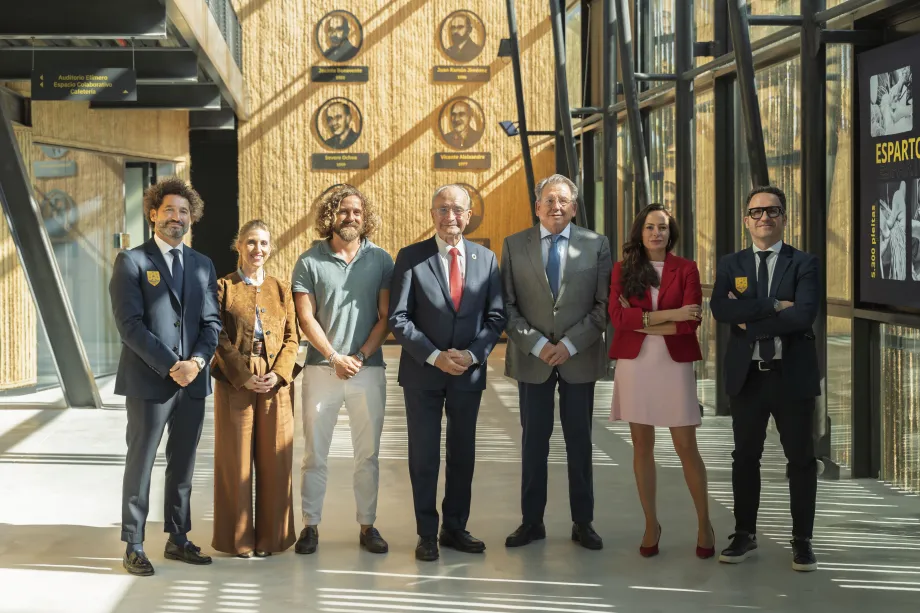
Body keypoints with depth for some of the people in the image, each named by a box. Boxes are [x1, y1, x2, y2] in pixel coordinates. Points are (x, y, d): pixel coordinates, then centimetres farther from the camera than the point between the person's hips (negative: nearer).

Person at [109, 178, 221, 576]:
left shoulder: (202, 265, 13)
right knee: (140, 463, 2)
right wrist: (170, 366, -16)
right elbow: (129, 323, -10)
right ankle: (133, 547, 9)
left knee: (183, 464, 10)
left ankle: (178, 539, 20)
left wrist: (197, 361, -9)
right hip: (148, 380, -5)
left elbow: (212, 322, 9)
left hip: (193, 380, 5)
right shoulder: (131, 261, -2)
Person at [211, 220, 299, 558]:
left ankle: (270, 535, 14)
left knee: (274, 460, 4)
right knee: (235, 460, 2)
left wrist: (279, 373, -9)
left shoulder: (281, 289, 12)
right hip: (235, 384, -2)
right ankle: (239, 537, 11)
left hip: (276, 383, 2)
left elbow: (292, 338, 7)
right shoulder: (223, 287, 3)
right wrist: (243, 377, -12)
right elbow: (219, 339, -2)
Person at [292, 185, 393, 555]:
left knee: (367, 454, 6)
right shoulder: (310, 261, 2)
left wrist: (361, 356, -9)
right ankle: (310, 525, 11)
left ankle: (367, 526, 14)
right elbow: (306, 318, -1)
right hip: (321, 368, -1)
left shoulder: (380, 260, 5)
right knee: (315, 454, 3)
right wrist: (335, 358, -10)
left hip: (368, 369, 1)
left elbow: (386, 316, 2)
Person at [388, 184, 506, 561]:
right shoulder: (411, 258, -3)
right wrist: (434, 356, -15)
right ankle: (427, 534, 14)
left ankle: (455, 529, 22)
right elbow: (398, 318, -6)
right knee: (424, 457, 4)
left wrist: (473, 353, -11)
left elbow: (495, 316, 4)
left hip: (469, 373, 3)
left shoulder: (486, 259, 5)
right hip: (423, 374, -2)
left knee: (463, 455, 10)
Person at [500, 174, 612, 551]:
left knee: (579, 443, 7)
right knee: (534, 441, 7)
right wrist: (537, 344, -11)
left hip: (579, 358, 0)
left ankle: (583, 523, 17)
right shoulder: (514, 245, 3)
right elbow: (507, 306, 0)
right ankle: (532, 522, 16)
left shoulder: (596, 245, 2)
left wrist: (570, 343, -11)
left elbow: (604, 305, -1)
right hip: (531, 358, 0)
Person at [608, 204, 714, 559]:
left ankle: (704, 524, 14)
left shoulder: (686, 269, 3)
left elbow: (691, 321, -9)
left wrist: (642, 322, -11)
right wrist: (667, 315, -14)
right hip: (634, 365, 2)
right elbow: (617, 317, -8)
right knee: (642, 444, 7)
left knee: (686, 447, 0)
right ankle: (651, 523, 19)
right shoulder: (623, 269, 6)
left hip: (674, 365, -1)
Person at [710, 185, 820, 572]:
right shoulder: (731, 265, 6)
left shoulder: (803, 263, -1)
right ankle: (745, 534, 22)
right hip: (746, 376, 2)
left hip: (792, 375, -2)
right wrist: (773, 307, -19)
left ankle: (802, 540, 16)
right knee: (745, 457, 10)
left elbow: (804, 315, -17)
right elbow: (720, 309, -12)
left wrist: (750, 323, -14)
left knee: (801, 459, 5)